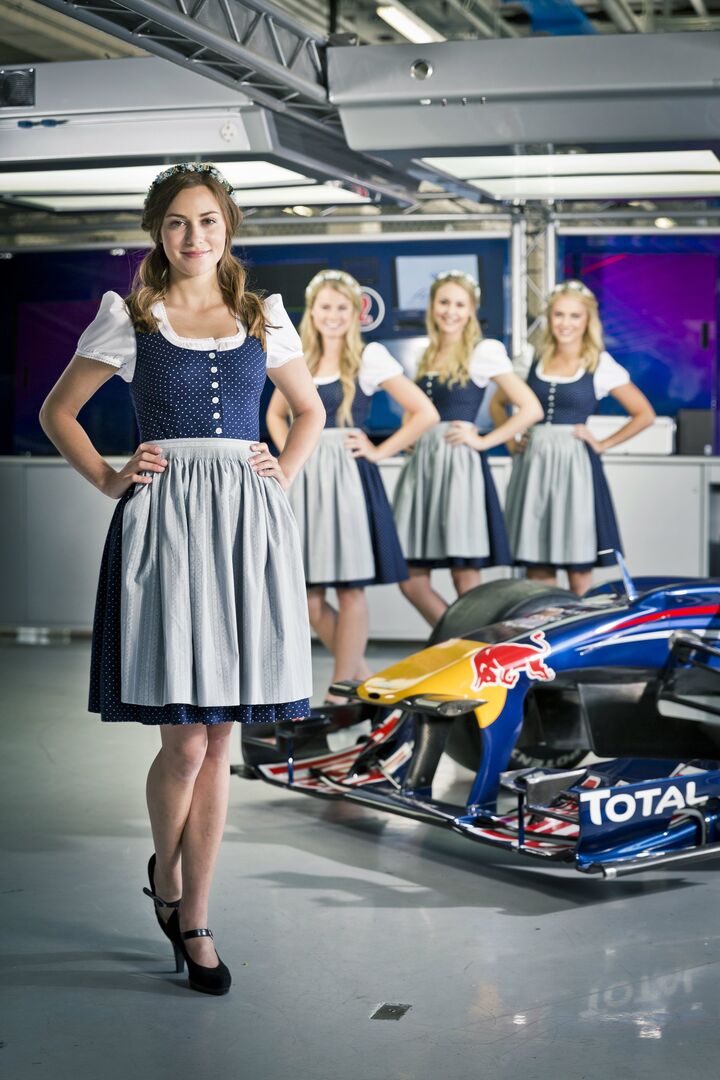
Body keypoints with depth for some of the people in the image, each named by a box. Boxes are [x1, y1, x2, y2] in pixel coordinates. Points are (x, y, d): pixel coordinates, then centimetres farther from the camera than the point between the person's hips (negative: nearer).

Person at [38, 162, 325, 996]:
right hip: (163, 520, -3)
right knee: (184, 739, -6)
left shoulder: (263, 320, 12)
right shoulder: (128, 317, 5)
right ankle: (165, 868, 24)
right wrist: (106, 479, 1)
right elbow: (57, 410, 12)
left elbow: (310, 410, 25)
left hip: (246, 523, 3)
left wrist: (283, 475, 9)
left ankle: (193, 919, 15)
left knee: (218, 742, 4)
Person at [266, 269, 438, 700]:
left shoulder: (370, 357, -2)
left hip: (349, 476, -5)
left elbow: (426, 413, -6)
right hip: (304, 481, 5)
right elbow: (276, 414, 29)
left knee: (350, 586, -2)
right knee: (306, 592, 3)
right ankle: (360, 672, 19)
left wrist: (379, 451, -5)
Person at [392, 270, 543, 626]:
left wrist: (483, 441, -8)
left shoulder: (484, 352, -1)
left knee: (465, 577, -4)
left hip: (459, 464, -6)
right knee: (412, 580, 3)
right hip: (421, 464, 6)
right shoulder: (427, 357, 17)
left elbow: (531, 409, -5)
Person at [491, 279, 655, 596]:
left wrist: (602, 445, -2)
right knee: (537, 567, 6)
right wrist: (511, 440, 8)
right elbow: (498, 404, 22)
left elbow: (644, 414, 2)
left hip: (575, 464, -3)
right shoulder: (532, 363, 8)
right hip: (533, 465, 3)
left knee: (579, 568, -1)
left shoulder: (601, 366, -1)